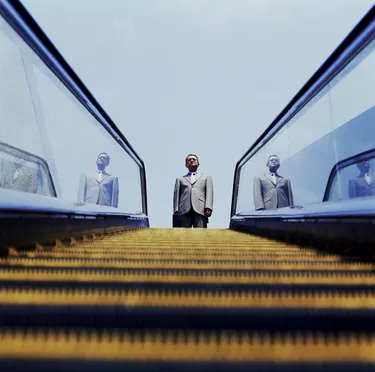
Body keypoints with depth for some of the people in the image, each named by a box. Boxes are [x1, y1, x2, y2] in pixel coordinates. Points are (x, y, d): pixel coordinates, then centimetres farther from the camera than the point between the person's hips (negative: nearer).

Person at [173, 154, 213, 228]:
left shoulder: (206, 177, 26)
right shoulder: (180, 179, 28)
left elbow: (209, 193, 11)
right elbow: (176, 196, 16)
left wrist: (208, 208, -7)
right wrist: (176, 211, 1)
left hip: (200, 210, -1)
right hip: (184, 211, 1)